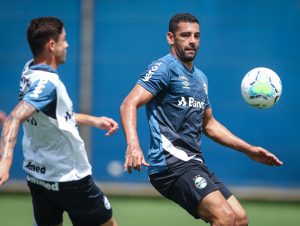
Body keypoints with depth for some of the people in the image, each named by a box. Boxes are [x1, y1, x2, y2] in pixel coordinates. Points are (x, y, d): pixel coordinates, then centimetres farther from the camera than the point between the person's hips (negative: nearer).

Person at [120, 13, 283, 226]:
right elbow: (129, 104, -17)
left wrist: (249, 150, 27)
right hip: (170, 162, -9)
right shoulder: (164, 68, -5)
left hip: (194, 164, 9)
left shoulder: (200, 78, 22)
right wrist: (133, 145, -35)